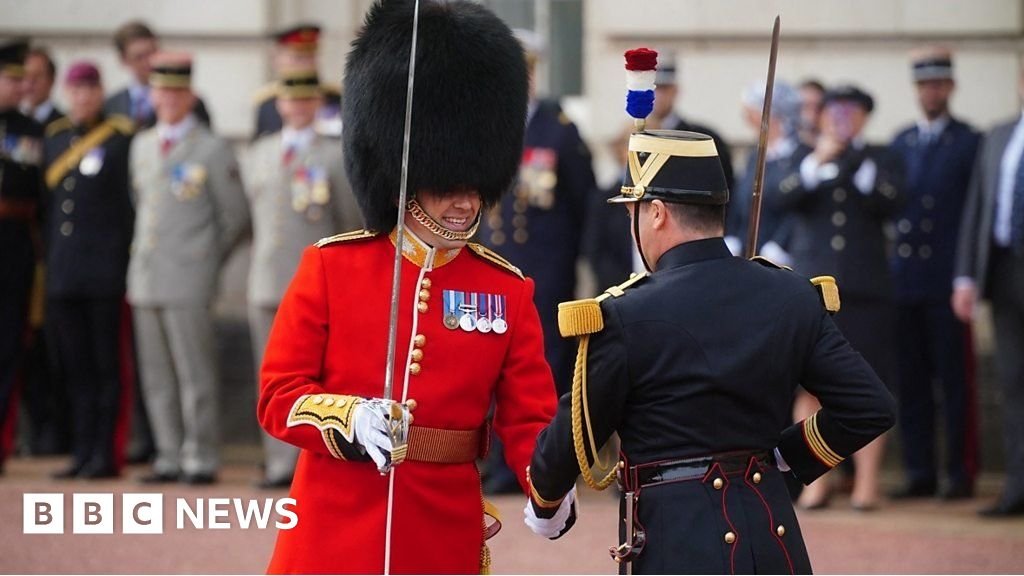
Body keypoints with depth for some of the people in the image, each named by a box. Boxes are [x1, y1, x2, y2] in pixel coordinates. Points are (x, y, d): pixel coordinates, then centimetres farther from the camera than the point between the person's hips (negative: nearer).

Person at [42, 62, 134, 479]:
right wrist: (47, 264, 14)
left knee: (108, 364, -1)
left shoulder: (122, 138, -3)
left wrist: (129, 264, -9)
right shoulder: (54, 138, 13)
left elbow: (133, 204, -4)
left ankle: (106, 454, 2)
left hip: (106, 268, -5)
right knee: (75, 365, 8)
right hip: (63, 270, 6)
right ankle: (83, 451, 12)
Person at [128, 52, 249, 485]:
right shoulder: (142, 146, 14)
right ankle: (169, 458, 12)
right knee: (157, 377, 7)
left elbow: (236, 217, 0)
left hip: (188, 282, -6)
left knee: (195, 376, -5)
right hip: (146, 281, 6)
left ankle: (201, 460, -1)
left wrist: (205, 262, 5)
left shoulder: (212, 151, -4)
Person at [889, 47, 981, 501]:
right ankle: (919, 472, 9)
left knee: (954, 379, -3)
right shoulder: (901, 143, 15)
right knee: (911, 380, 4)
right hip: (905, 277, 4)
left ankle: (960, 474, 1)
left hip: (947, 280, -4)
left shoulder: (970, 143, 2)